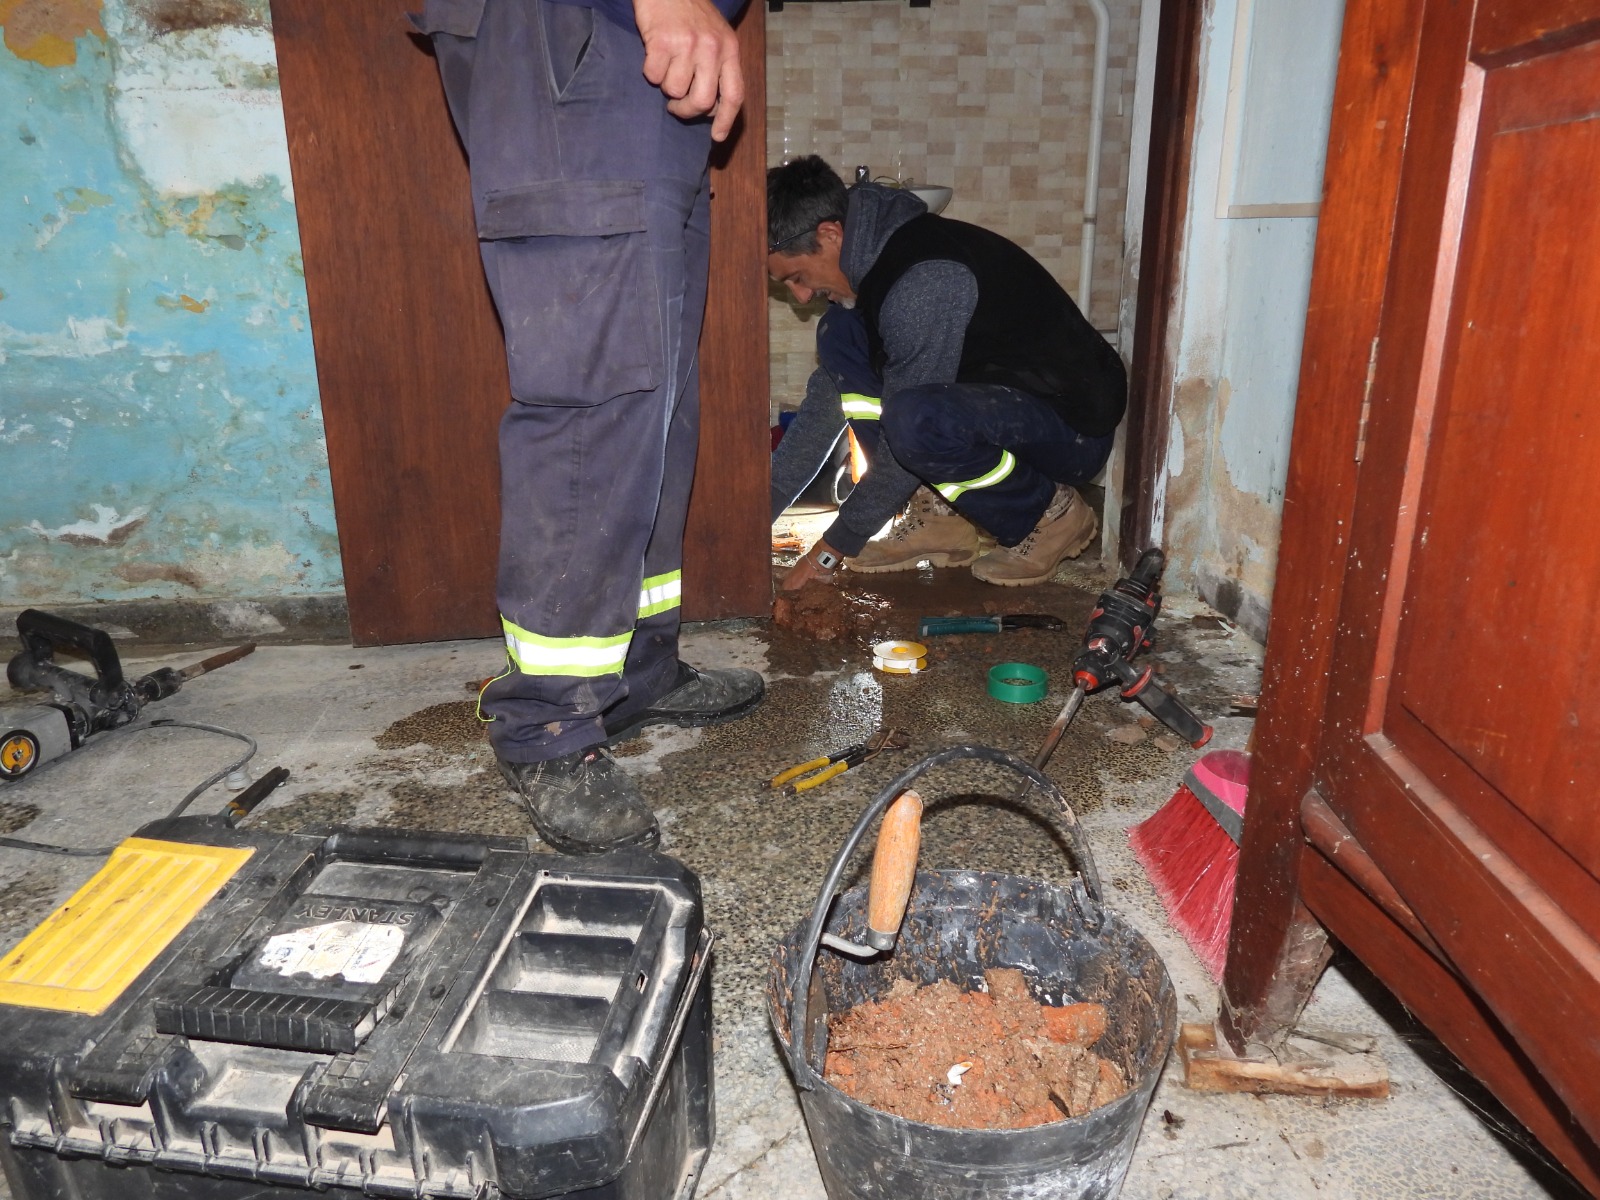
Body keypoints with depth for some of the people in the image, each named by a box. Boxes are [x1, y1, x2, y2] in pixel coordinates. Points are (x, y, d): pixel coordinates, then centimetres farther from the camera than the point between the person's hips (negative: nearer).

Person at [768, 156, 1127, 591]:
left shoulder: (923, 284, -28)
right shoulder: (870, 262, 2)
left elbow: (907, 426, -24)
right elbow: (827, 400, 7)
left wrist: (834, 547, -14)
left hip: (1076, 426, -9)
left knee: (915, 417, -38)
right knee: (839, 339, -1)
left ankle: (1051, 515, -9)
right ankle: (940, 517, 2)